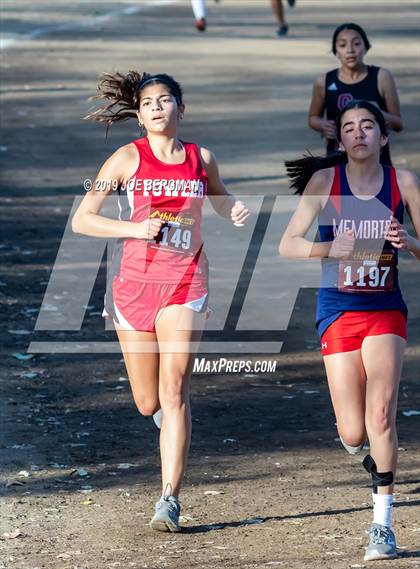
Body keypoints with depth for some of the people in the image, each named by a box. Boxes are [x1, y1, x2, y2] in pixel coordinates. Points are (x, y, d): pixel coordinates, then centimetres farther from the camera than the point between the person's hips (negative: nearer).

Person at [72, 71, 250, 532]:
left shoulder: (201, 159, 5)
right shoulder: (128, 158, -1)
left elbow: (220, 200, 26)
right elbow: (81, 220, -2)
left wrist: (235, 214, 2)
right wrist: (136, 228, -15)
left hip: (184, 286, 0)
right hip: (133, 284, 0)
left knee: (173, 393, -14)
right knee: (148, 403, 9)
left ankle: (169, 498, -14)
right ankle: (169, 417, 47)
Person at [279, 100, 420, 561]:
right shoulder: (325, 180, -5)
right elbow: (287, 245, -7)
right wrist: (330, 249, -24)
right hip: (338, 313, 0)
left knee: (381, 414, -19)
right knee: (353, 433, -1)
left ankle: (382, 524, -12)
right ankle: (368, 450, 39)